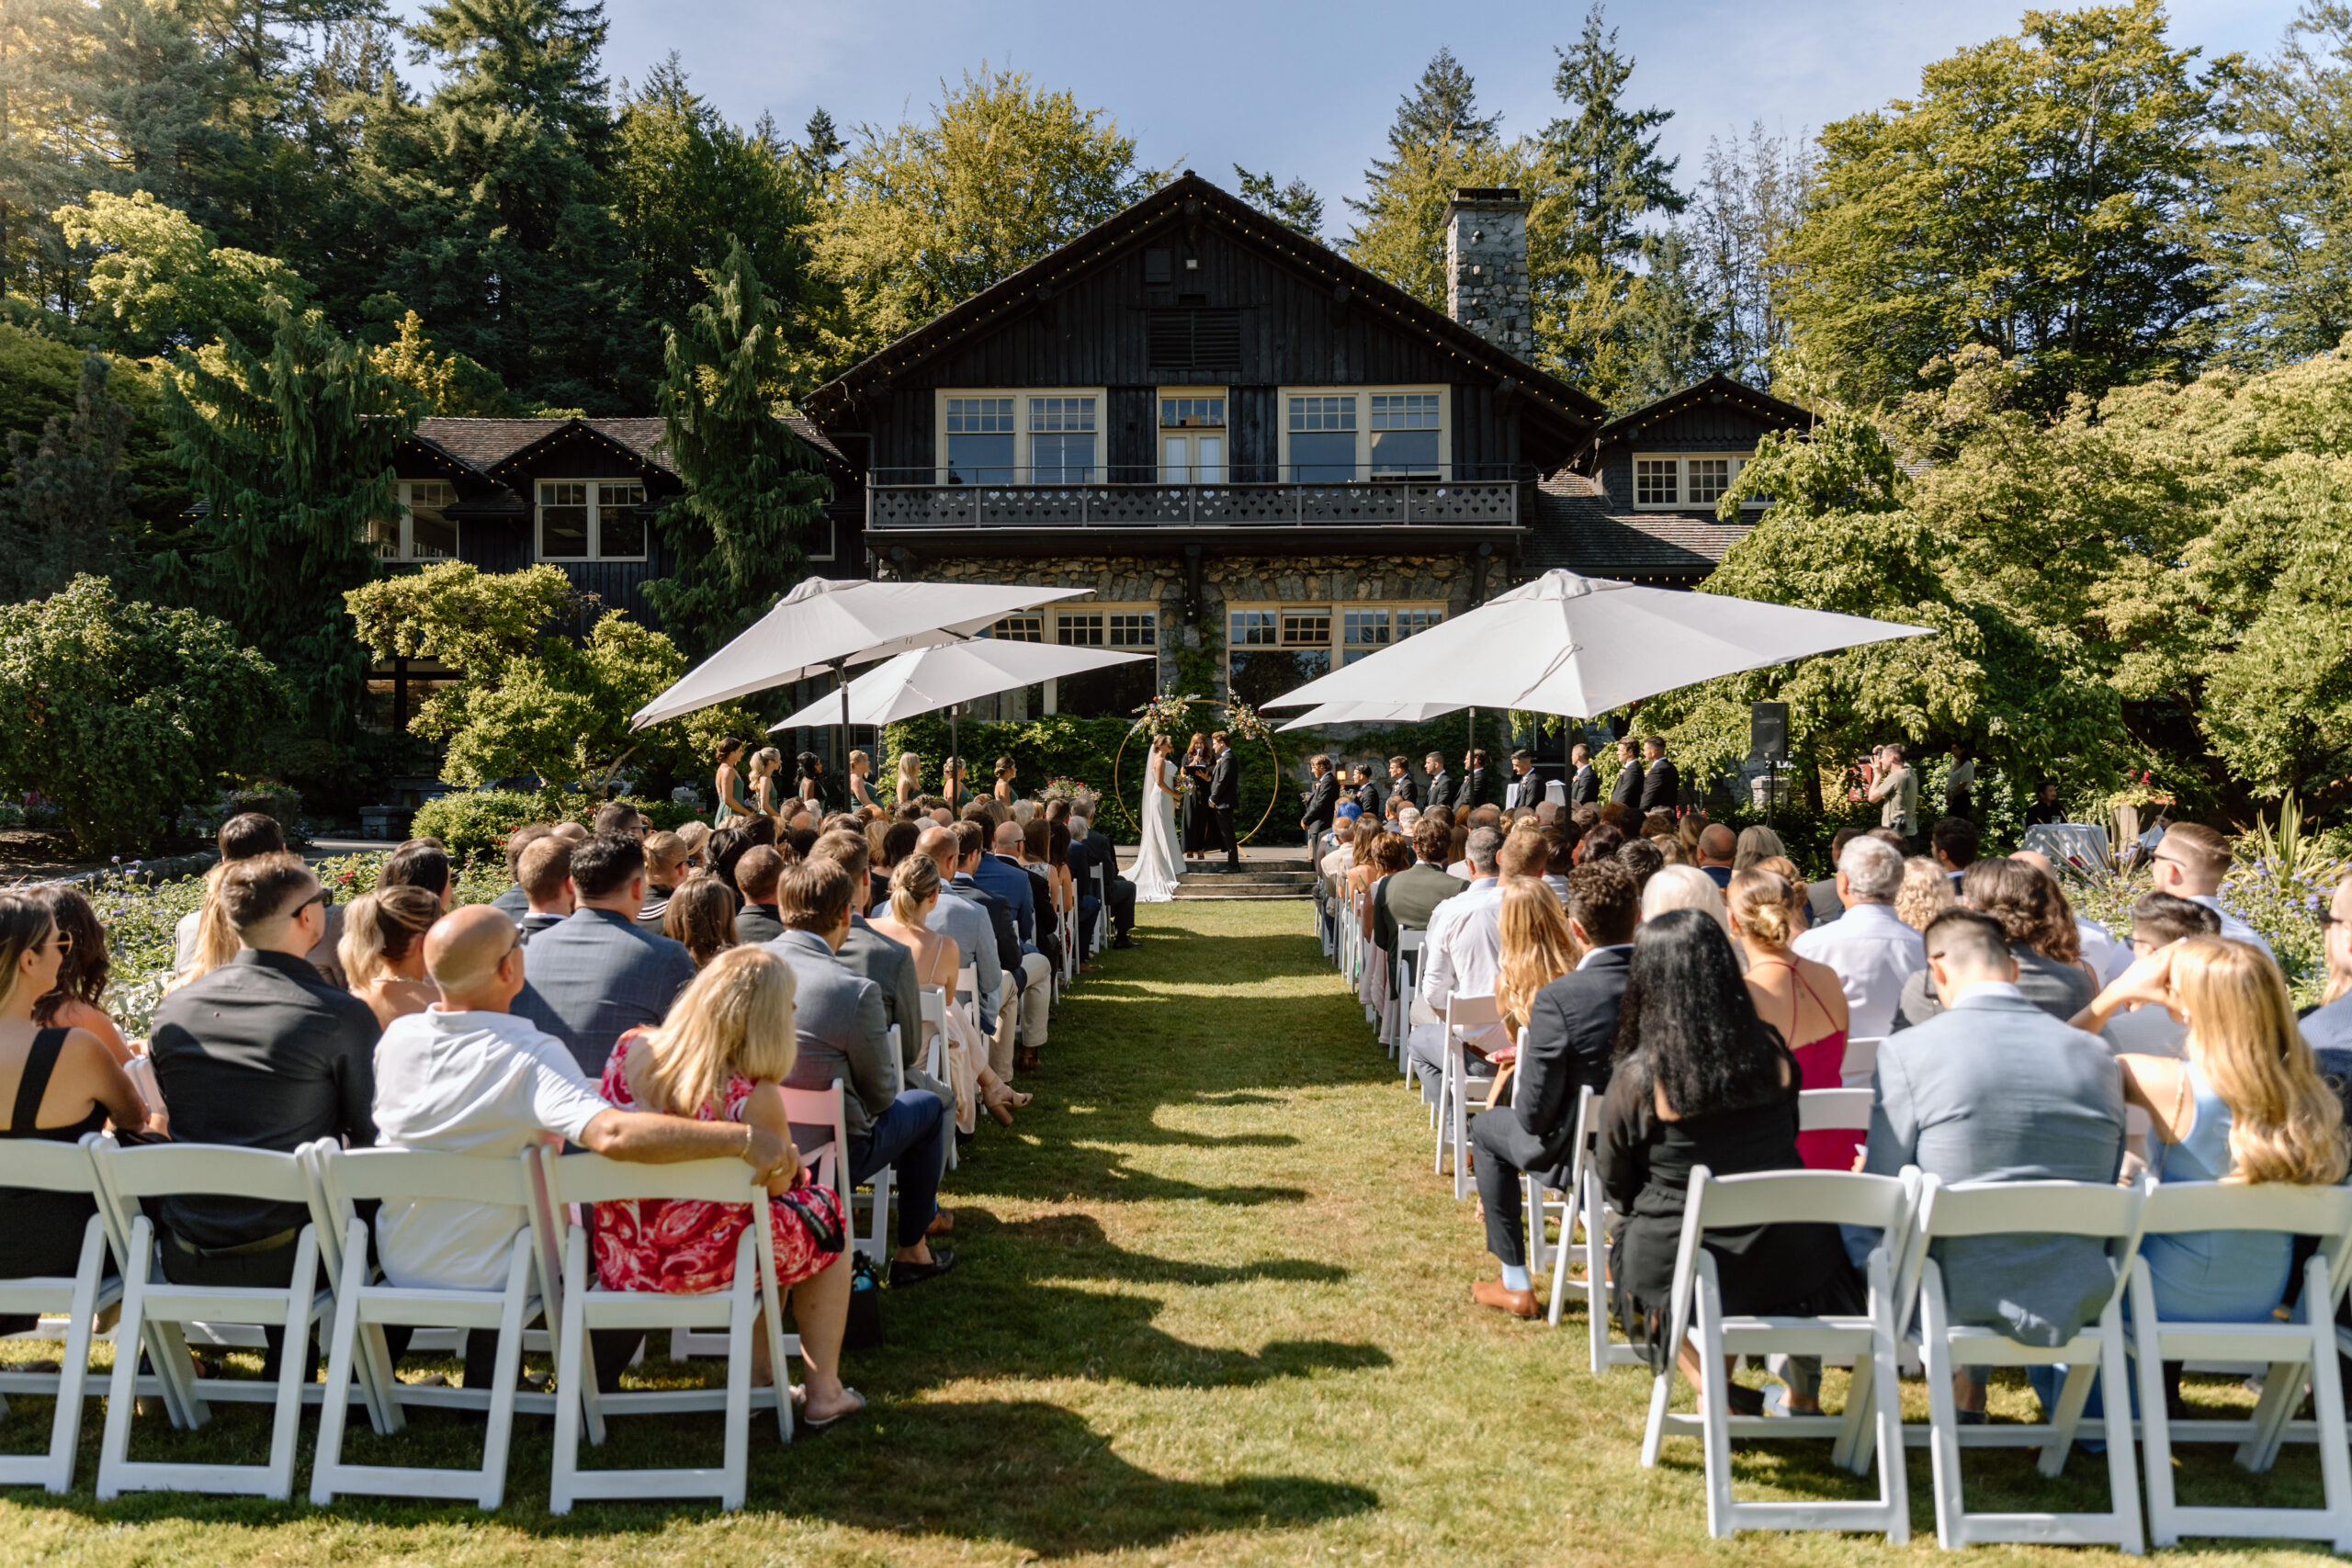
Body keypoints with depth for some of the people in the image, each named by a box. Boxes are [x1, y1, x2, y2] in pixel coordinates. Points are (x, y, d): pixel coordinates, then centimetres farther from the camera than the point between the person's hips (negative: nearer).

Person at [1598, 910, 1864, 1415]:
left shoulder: (1636, 1076, -17)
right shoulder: (1771, 1049, -8)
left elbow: (1615, 1183, -3)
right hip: (1791, 1267, 3)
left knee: (1629, 1242, 32)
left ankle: (1712, 1385, 15)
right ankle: (1804, 1394, 41)